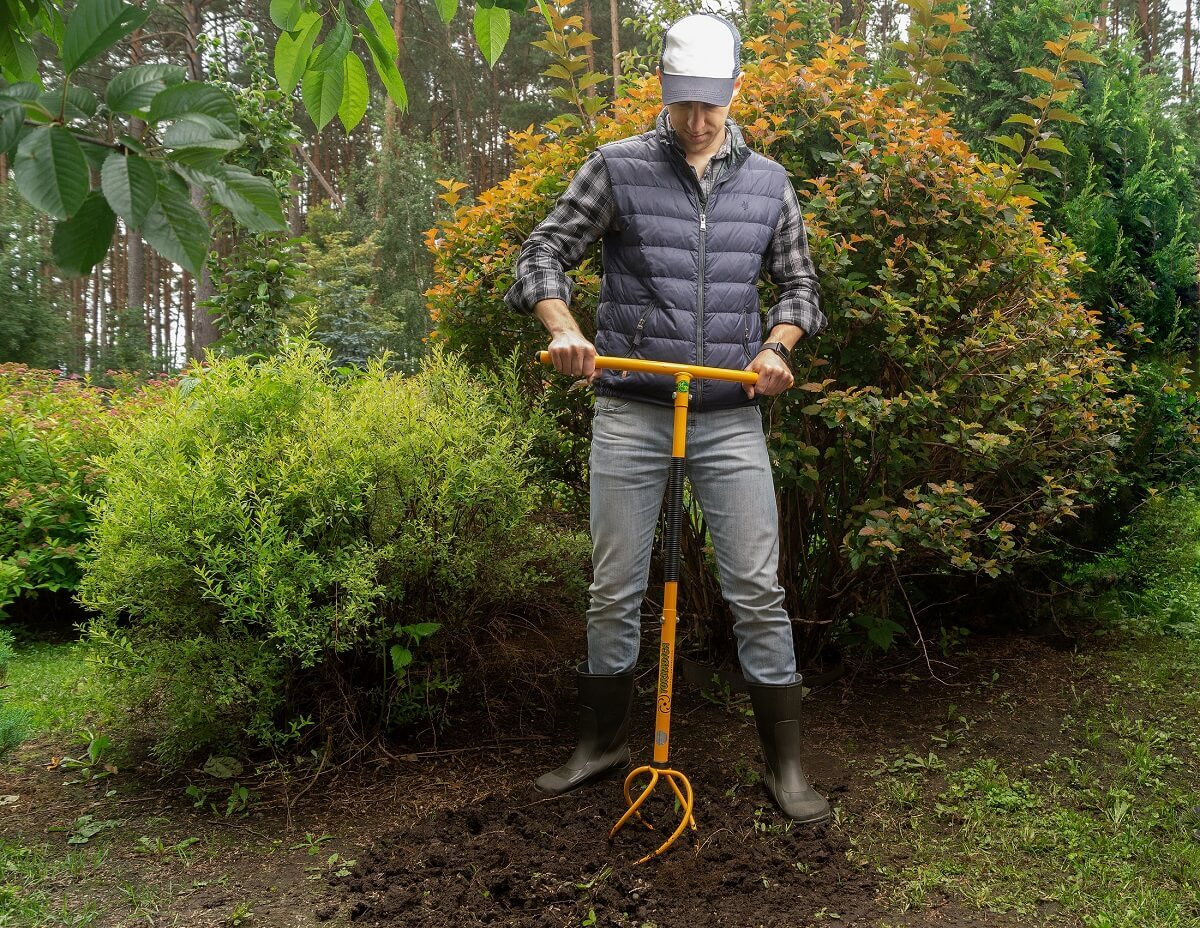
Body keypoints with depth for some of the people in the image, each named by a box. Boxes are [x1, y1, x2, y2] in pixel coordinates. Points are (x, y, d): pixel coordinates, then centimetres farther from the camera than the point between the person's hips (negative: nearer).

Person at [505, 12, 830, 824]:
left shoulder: (769, 183, 9)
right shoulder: (617, 168, 2)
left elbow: (800, 283, 16)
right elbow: (545, 253, 1)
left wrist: (777, 344, -4)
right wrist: (564, 329, -17)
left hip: (732, 420, 1)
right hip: (630, 415, -1)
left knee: (757, 592, 2)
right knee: (615, 591, 8)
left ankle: (786, 765, 15)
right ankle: (605, 741, 28)